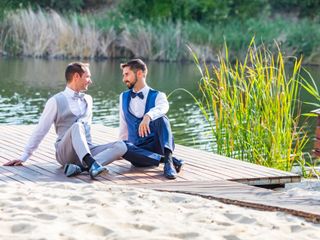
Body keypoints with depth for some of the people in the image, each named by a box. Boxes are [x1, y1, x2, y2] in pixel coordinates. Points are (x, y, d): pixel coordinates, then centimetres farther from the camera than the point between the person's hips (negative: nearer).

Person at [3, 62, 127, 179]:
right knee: (77, 125, -35)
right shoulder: (56, 101, -1)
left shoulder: (88, 100, 18)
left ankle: (81, 167, -39)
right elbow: (40, 130, 0)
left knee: (121, 146, -22)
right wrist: (24, 157, 0)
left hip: (87, 151, 5)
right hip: (65, 153, -5)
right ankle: (92, 164, -56)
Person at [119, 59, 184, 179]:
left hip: (157, 146, -3)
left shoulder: (157, 96, 0)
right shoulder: (124, 97, 16)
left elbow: (162, 107, -25)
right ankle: (166, 159, -31)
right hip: (138, 149, 3)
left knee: (161, 118, -31)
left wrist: (148, 116, -45)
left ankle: (169, 161, -44)